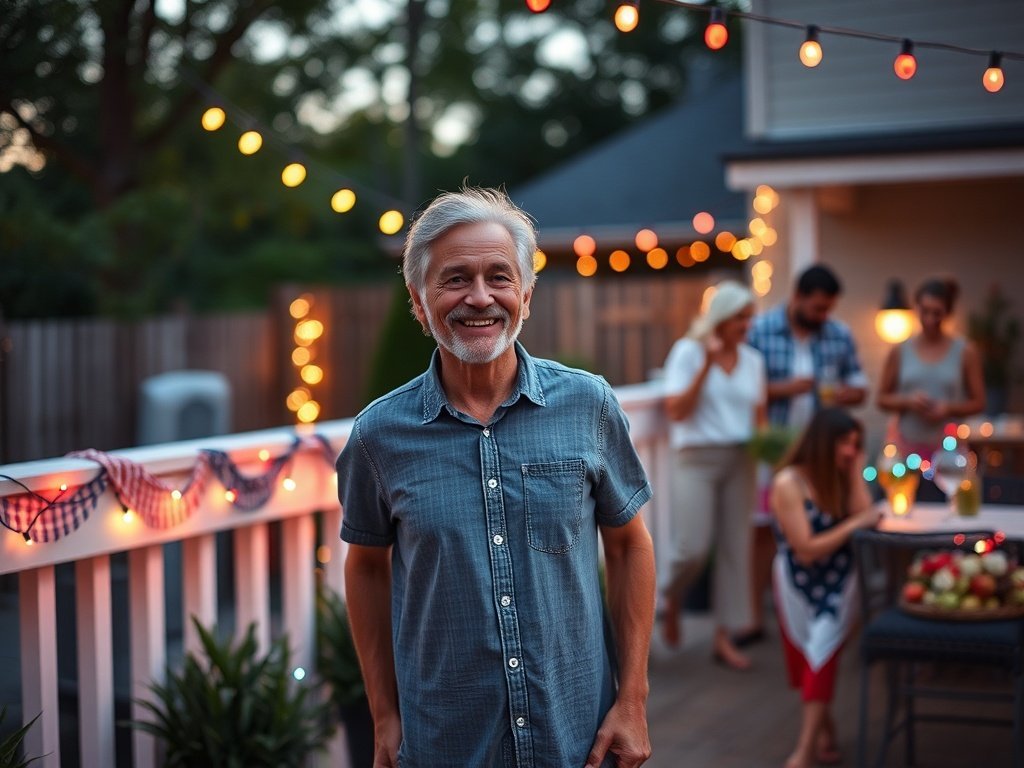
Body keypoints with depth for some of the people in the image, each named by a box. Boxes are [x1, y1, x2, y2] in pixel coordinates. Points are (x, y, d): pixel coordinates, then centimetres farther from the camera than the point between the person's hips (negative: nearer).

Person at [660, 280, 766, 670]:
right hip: (698, 458, -4)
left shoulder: (752, 360, 10)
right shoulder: (687, 352, -4)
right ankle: (671, 599, 20)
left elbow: (757, 415, 16)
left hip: (739, 459, 5)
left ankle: (724, 636, 10)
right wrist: (707, 365, -17)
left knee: (736, 547, 2)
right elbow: (676, 410, -13)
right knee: (694, 546, -12)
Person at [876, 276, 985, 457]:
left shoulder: (965, 352, 2)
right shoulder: (900, 351, 5)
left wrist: (949, 409, -12)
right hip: (907, 446, 1)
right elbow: (883, 399, 10)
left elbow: (978, 402, 5)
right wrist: (907, 401, -9)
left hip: (947, 447, -1)